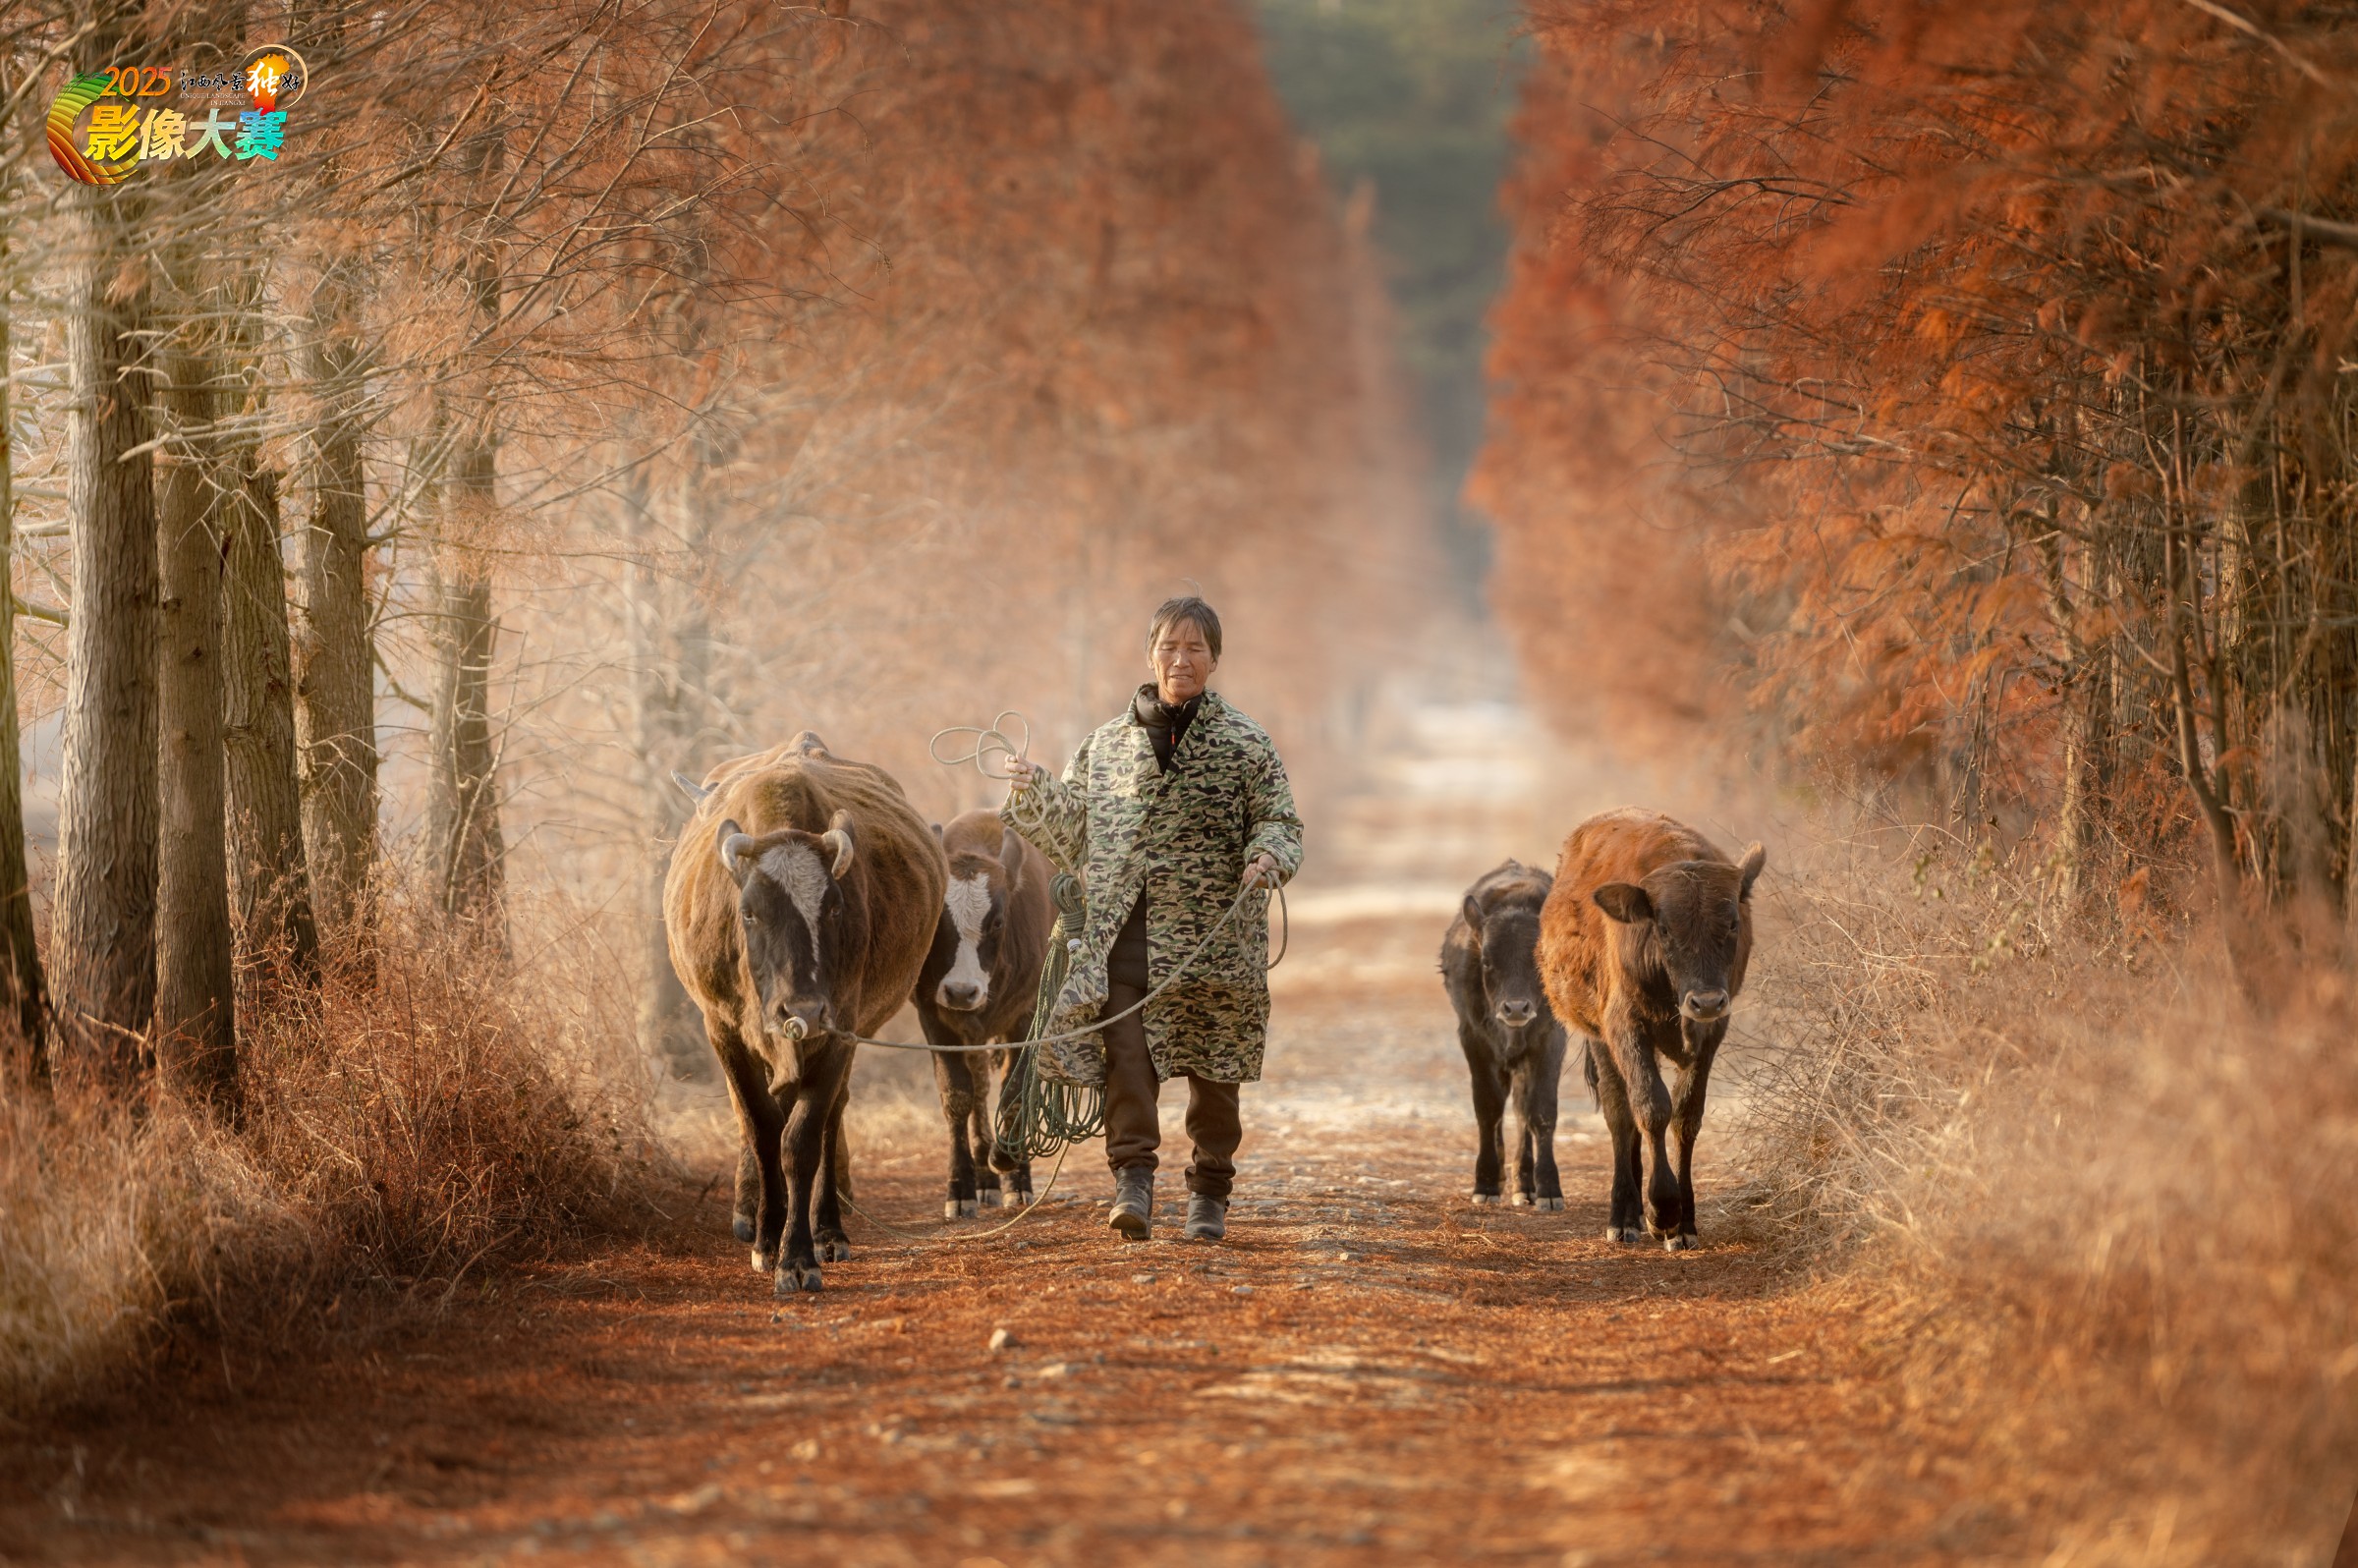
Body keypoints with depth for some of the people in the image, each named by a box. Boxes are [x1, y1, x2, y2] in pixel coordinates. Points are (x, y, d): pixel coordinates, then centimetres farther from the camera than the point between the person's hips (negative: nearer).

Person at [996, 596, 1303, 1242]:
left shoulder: (1245, 744, 6)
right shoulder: (1105, 746, 14)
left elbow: (1281, 822, 6)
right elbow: (1074, 835, 18)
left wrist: (1268, 857, -16)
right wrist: (1034, 792, 2)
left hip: (1213, 933, -1)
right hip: (1124, 930, 1)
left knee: (1212, 1066, 4)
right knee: (1125, 1048, -16)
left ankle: (1209, 1194, 16)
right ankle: (1133, 1177, -17)